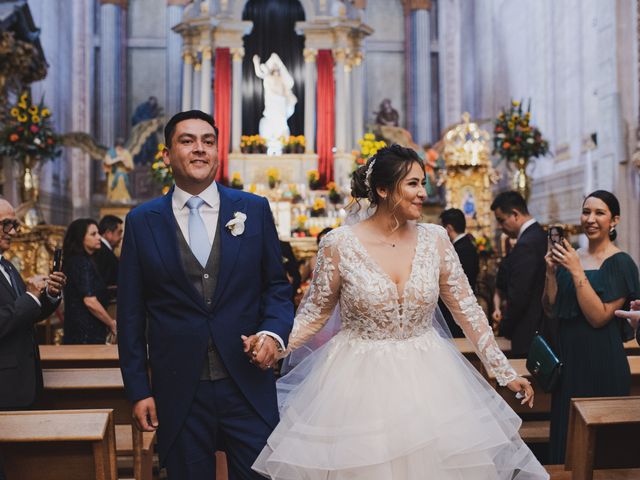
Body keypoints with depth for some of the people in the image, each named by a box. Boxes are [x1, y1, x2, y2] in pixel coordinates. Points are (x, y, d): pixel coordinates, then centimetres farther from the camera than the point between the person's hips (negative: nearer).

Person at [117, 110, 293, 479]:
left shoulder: (254, 210, 3)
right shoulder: (141, 222, 2)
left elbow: (277, 285, 8)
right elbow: (131, 314, 4)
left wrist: (273, 332, -11)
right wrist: (139, 390, 2)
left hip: (248, 386, 0)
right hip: (178, 391, 0)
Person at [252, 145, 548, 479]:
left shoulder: (435, 239, -3)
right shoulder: (339, 243, -10)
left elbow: (467, 309, 3)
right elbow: (314, 313, -2)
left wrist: (505, 373, 3)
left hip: (426, 379, 3)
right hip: (359, 382, -2)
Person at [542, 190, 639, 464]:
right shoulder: (571, 257, 6)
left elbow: (599, 317, -18)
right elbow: (552, 309, 6)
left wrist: (576, 272, -21)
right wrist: (551, 272, -8)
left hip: (602, 362, -6)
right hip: (568, 358, 6)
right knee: (566, 432, 17)